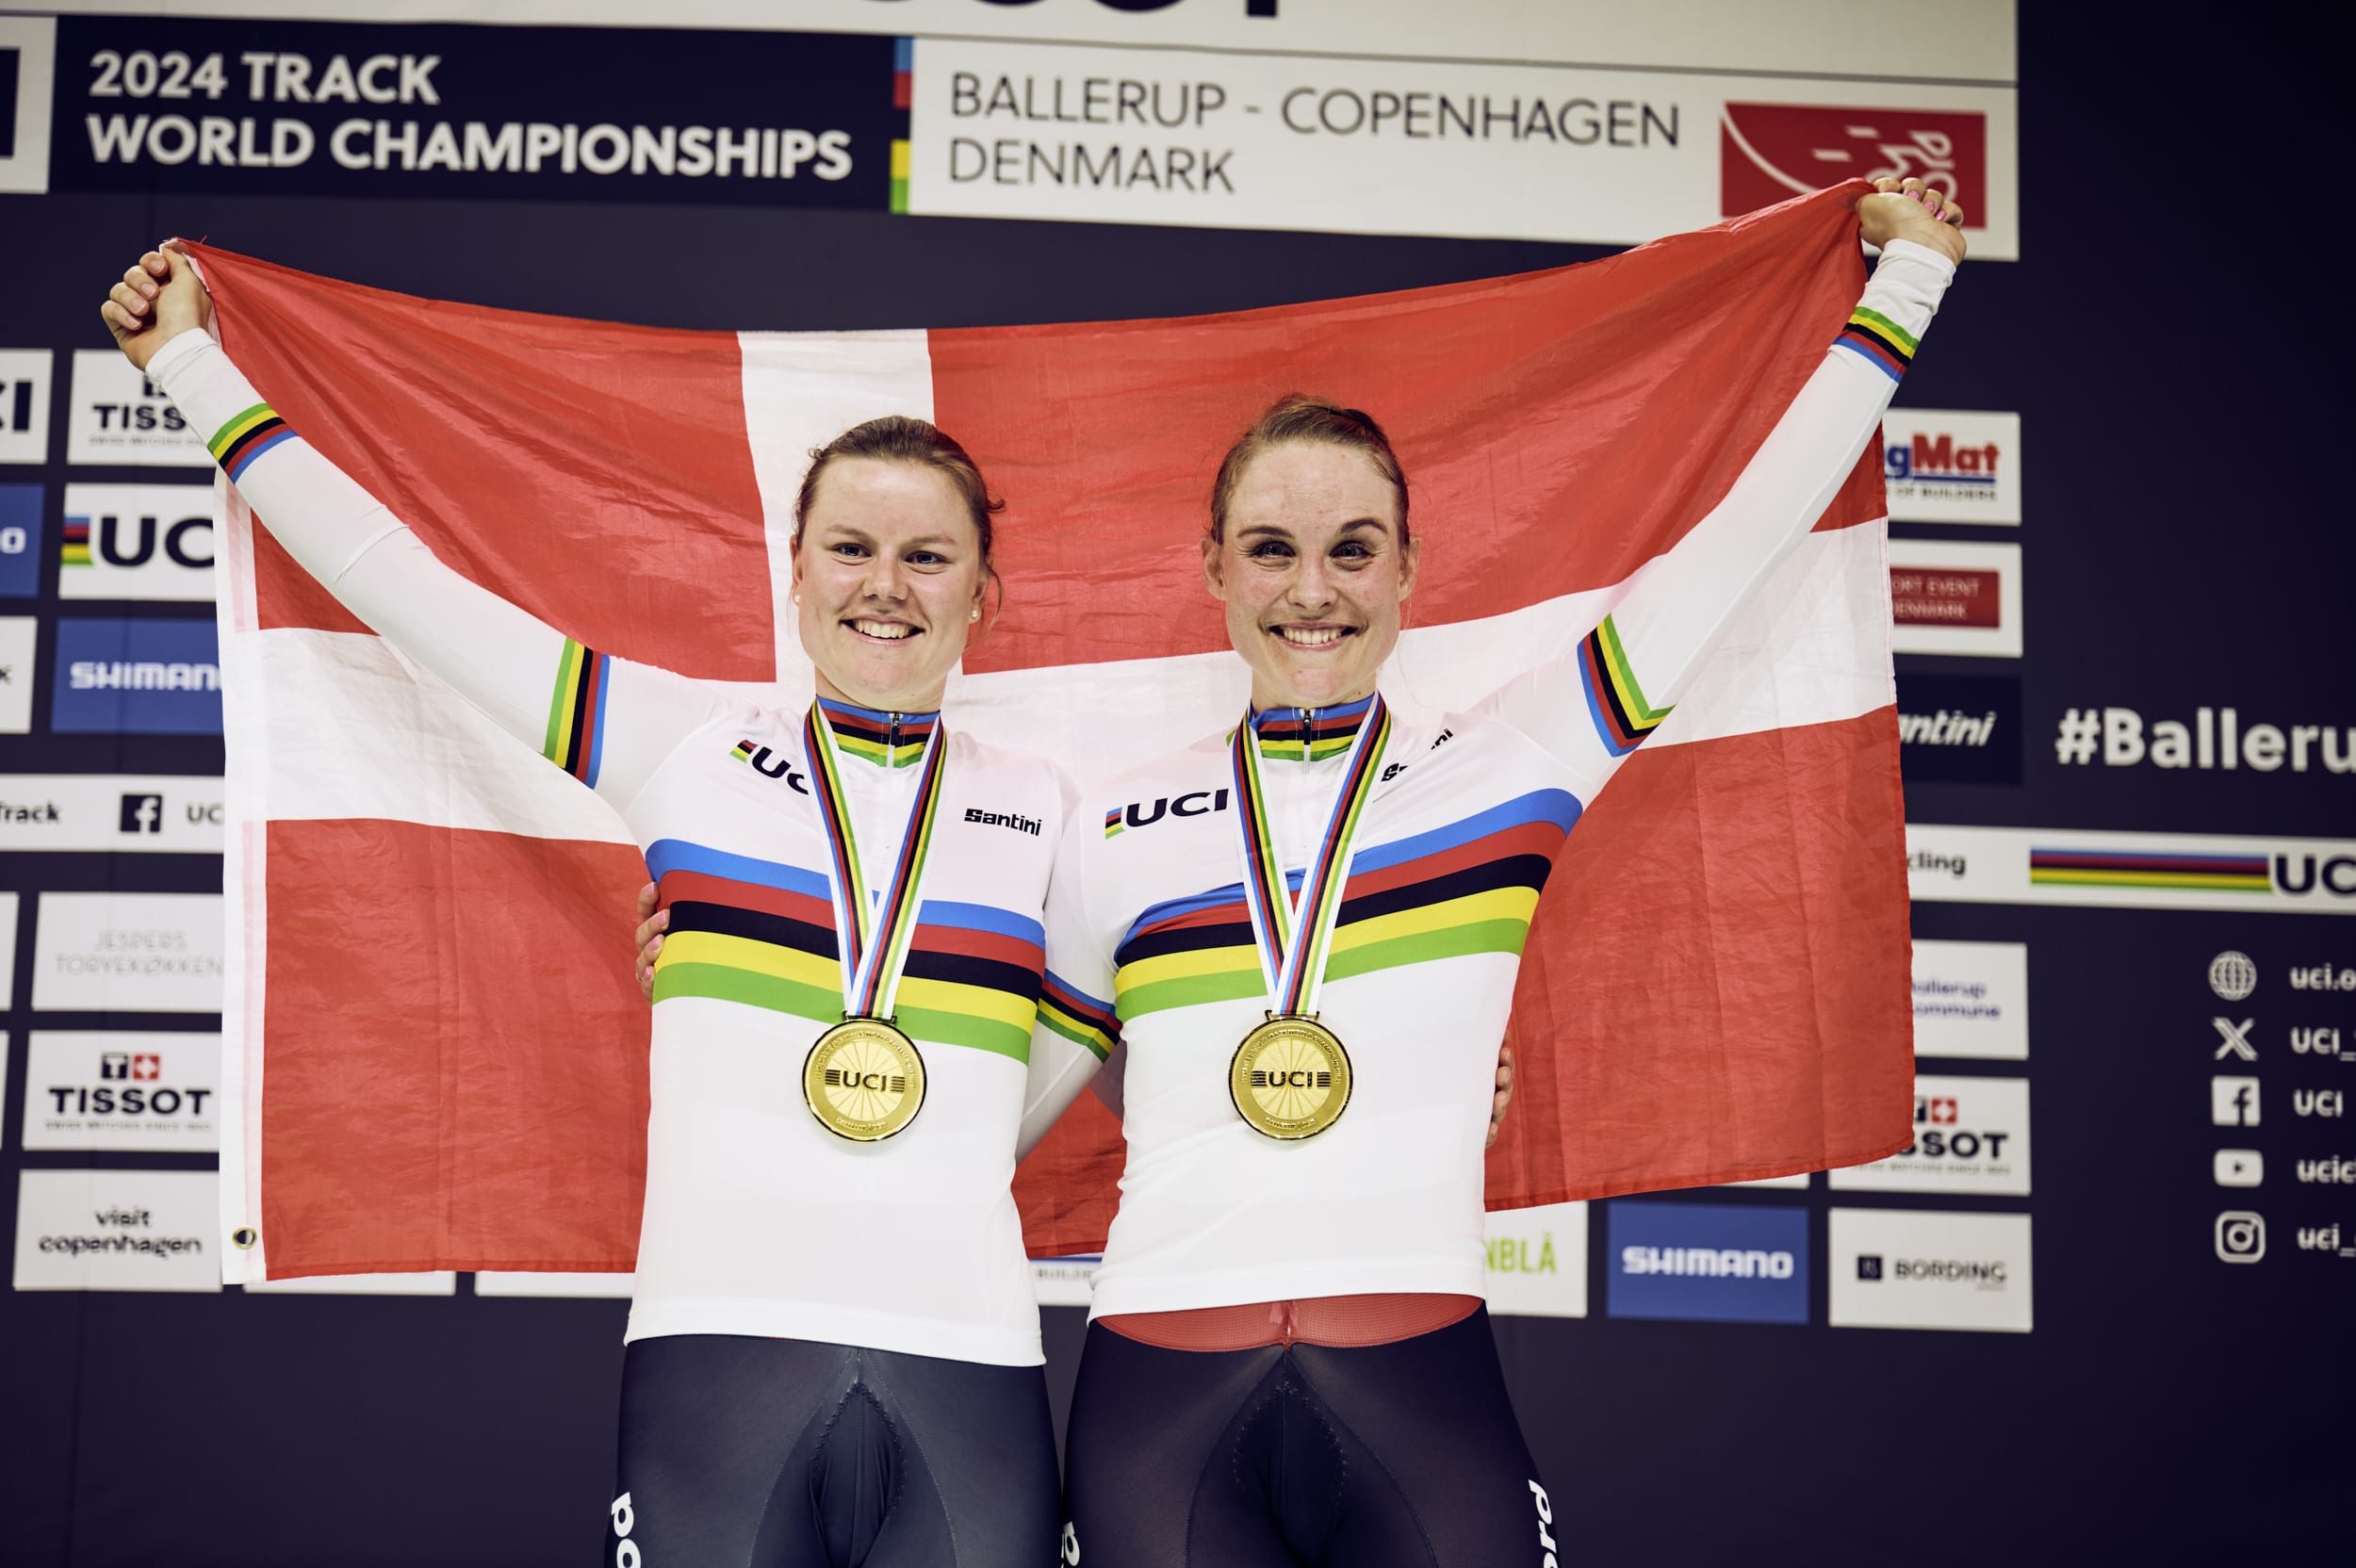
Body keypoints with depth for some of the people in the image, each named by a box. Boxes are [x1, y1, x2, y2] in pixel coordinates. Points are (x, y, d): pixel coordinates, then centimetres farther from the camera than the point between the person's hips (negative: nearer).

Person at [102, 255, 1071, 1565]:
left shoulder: (1045, 809, 10)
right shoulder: (691, 748, 7)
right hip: (718, 1354, -1)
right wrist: (193, 363, 17)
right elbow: (402, 581, 11)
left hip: (970, 1374, 1)